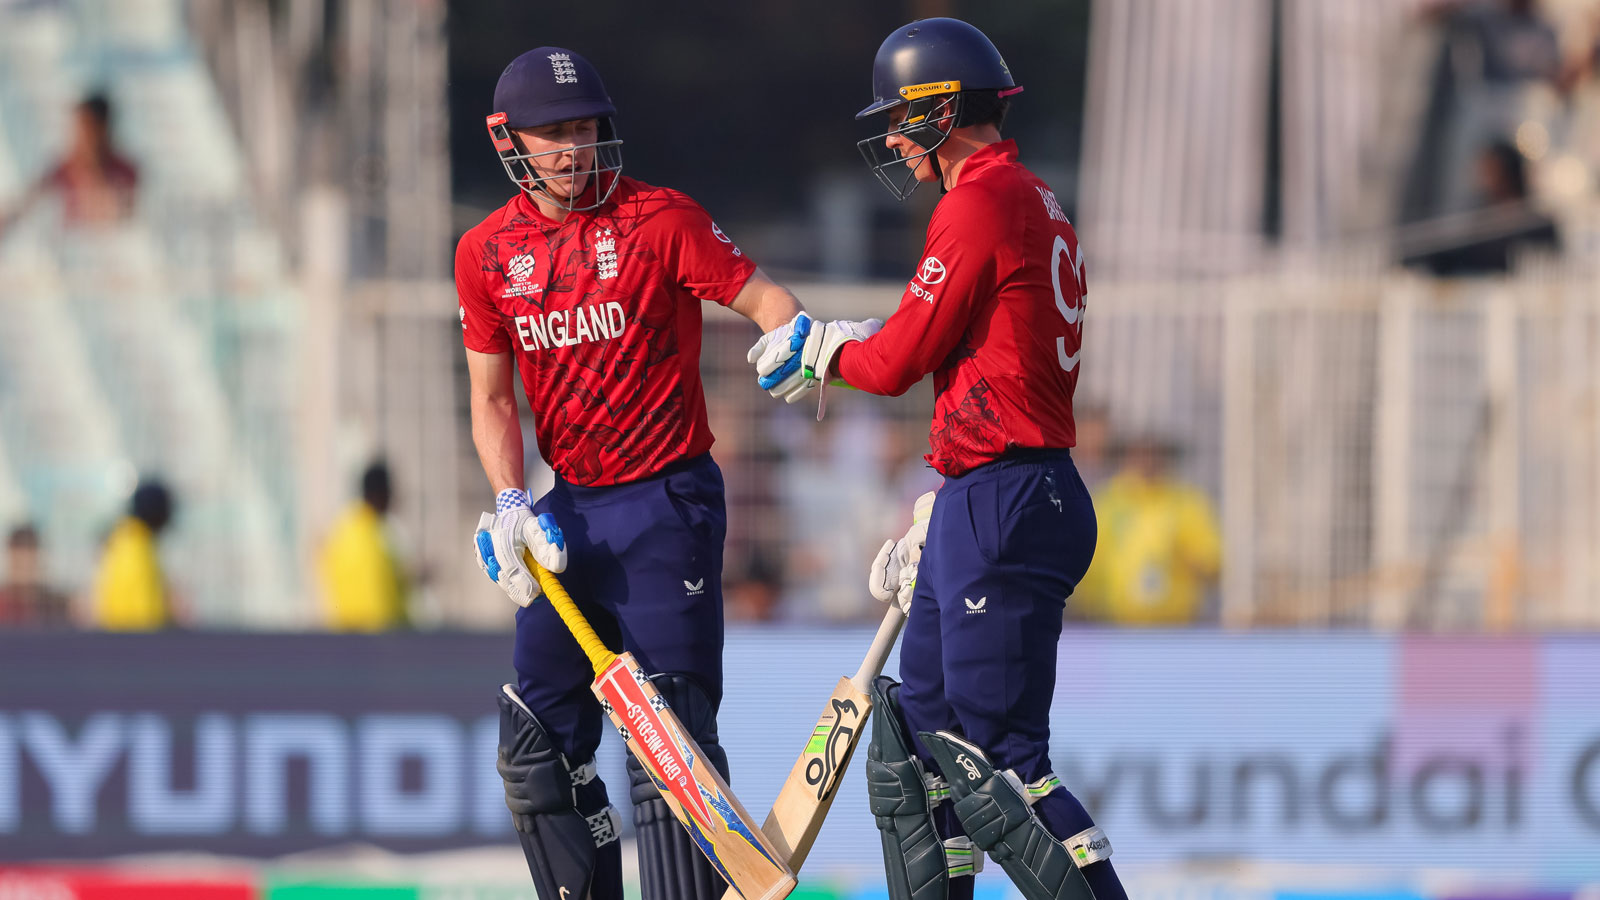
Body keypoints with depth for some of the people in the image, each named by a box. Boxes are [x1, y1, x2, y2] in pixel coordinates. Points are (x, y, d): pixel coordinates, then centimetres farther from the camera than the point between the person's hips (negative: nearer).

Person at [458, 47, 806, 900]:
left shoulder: (659, 220, -7)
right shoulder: (486, 251, 6)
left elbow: (758, 294, -9)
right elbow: (491, 398, 9)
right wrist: (509, 503, -5)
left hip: (667, 504, -5)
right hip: (570, 510, 5)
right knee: (537, 745, 5)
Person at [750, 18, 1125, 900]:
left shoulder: (979, 204, -12)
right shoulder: (1034, 202, 19)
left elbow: (897, 361, -11)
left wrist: (814, 353, 10)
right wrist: (931, 528, 25)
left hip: (1006, 509, -10)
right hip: (989, 506, 10)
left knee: (996, 759, -12)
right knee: (918, 729, 15)